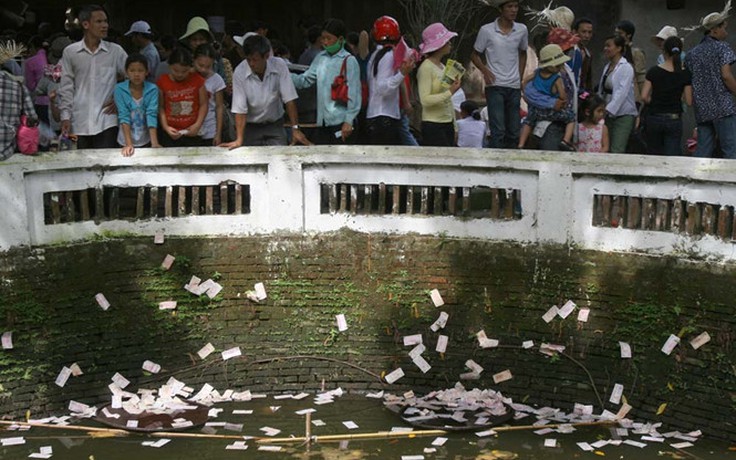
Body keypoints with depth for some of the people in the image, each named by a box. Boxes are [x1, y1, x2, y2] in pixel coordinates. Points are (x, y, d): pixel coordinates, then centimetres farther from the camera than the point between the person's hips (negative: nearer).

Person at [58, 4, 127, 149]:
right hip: (80, 122, 1)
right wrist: (65, 116, 0)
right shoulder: (70, 52, 5)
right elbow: (66, 87, 6)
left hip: (107, 121, -1)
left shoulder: (115, 51, 4)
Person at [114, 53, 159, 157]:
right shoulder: (120, 89, -11)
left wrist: (154, 143, -27)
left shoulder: (152, 89, -10)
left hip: (145, 141, 0)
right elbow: (123, 116, -17)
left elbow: (151, 115, -17)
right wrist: (129, 144, -26)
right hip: (126, 142, 0)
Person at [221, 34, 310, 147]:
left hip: (275, 125, 1)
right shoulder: (239, 73, -19)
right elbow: (240, 109, -18)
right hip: (250, 127, -1)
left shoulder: (279, 65, -17)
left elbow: (289, 99, -14)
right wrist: (239, 140, -26)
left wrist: (295, 128, -18)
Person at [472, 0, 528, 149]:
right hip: (495, 86, -4)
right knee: (498, 131, -11)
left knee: (514, 131, 9)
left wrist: (520, 77, 12)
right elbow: (475, 55, 5)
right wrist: (485, 70, -13)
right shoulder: (487, 30, -5)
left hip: (514, 87, 4)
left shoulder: (522, 30, 5)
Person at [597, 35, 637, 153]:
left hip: (623, 115, -8)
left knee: (616, 151, -15)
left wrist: (608, 110, -30)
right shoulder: (607, 67, 14)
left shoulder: (625, 68, -11)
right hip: (609, 114, 8)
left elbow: (621, 92, -22)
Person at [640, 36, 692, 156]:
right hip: (674, 119, -1)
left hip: (654, 118, 1)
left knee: (654, 155, 14)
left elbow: (644, 97, -7)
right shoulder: (685, 74, -5)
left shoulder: (654, 71, -4)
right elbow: (689, 101, -5)